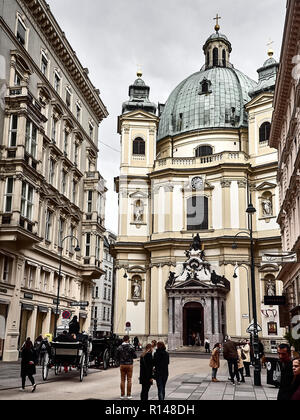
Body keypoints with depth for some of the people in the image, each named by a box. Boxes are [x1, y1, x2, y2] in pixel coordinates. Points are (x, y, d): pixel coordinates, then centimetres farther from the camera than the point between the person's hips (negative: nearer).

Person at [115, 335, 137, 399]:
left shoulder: (119, 347, -2)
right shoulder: (131, 347, -10)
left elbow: (116, 356, 2)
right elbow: (135, 356, -7)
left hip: (122, 365, 2)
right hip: (129, 365, -2)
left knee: (122, 380, 9)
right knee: (129, 380, 4)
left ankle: (122, 395, 10)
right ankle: (129, 395, 5)